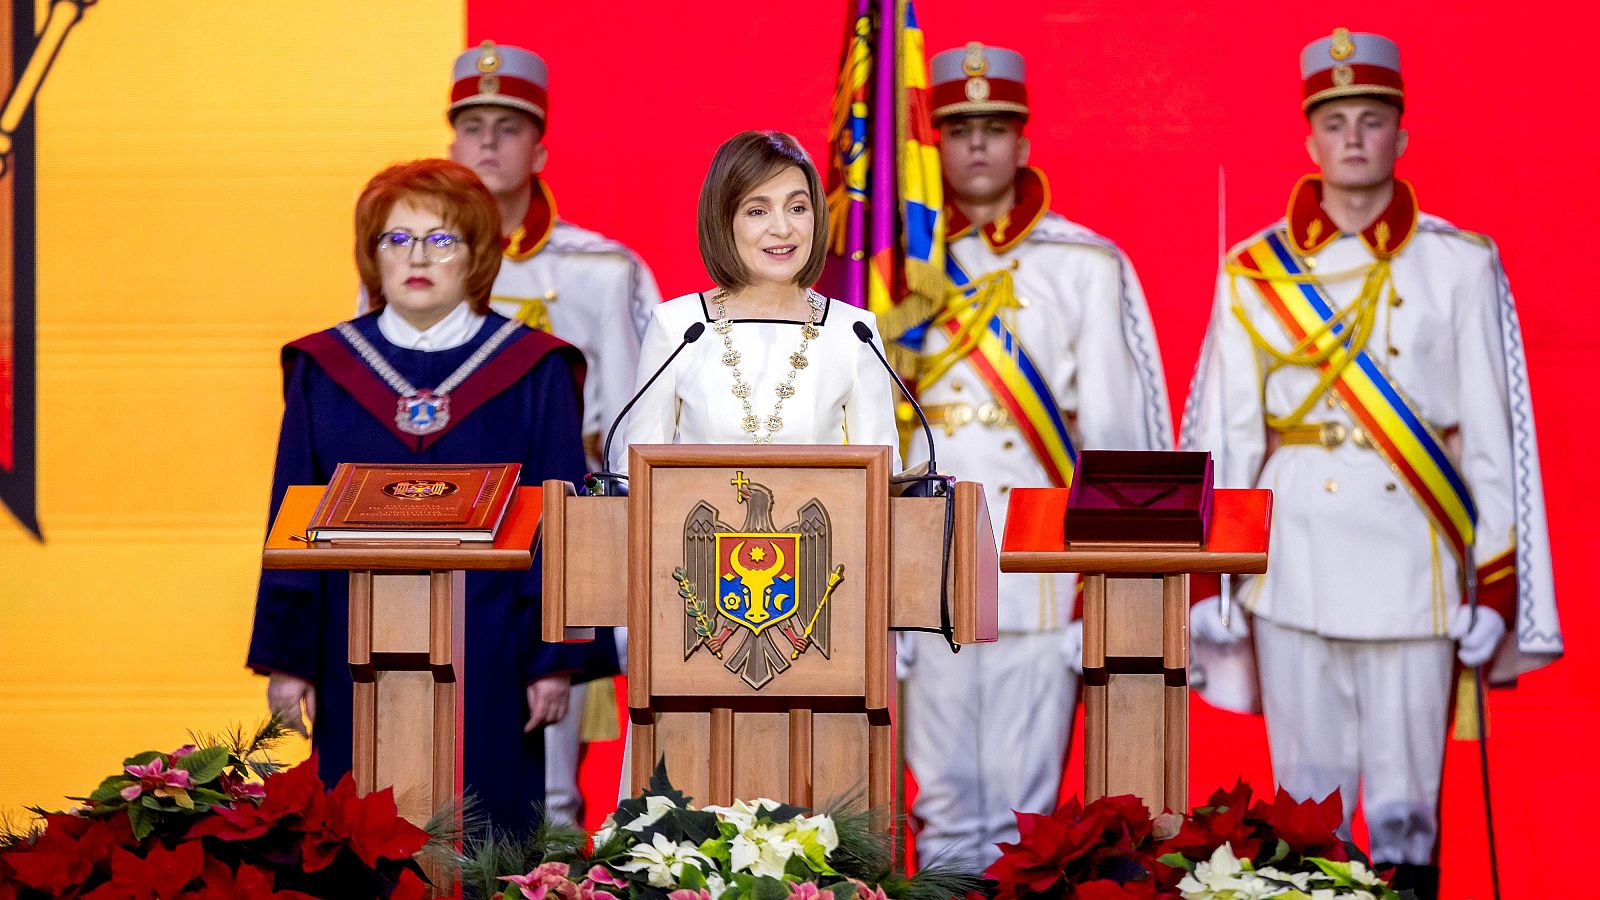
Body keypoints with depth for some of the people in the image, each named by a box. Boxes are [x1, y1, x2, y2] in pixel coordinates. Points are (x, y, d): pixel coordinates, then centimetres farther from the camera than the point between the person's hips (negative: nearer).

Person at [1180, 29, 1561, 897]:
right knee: (1306, 799, 8)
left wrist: (1496, 585, -1)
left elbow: (1493, 437, 2)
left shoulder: (1460, 264, 3)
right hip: (1292, 558, 1)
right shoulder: (1255, 271, 6)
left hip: (1412, 557, -1)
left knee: (1404, 809, 2)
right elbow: (1222, 436, 5)